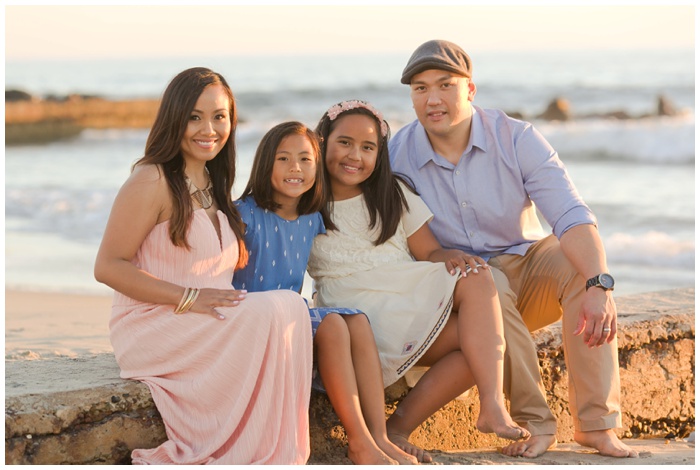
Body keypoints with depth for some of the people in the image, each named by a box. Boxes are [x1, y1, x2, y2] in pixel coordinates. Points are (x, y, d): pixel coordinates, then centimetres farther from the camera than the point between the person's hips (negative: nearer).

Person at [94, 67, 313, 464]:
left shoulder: (213, 186, 19)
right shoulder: (153, 181, -8)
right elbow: (108, 267, -13)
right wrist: (189, 297, -20)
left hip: (209, 324, 7)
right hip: (152, 325, -7)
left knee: (292, 307, -23)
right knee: (272, 312, -28)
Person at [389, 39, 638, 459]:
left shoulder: (517, 139, -12)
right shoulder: (397, 155, -9)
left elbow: (572, 216, -23)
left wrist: (598, 285, -40)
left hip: (528, 261, 1)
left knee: (581, 266, -29)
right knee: (488, 284, -35)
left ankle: (596, 424, -27)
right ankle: (534, 422, -28)